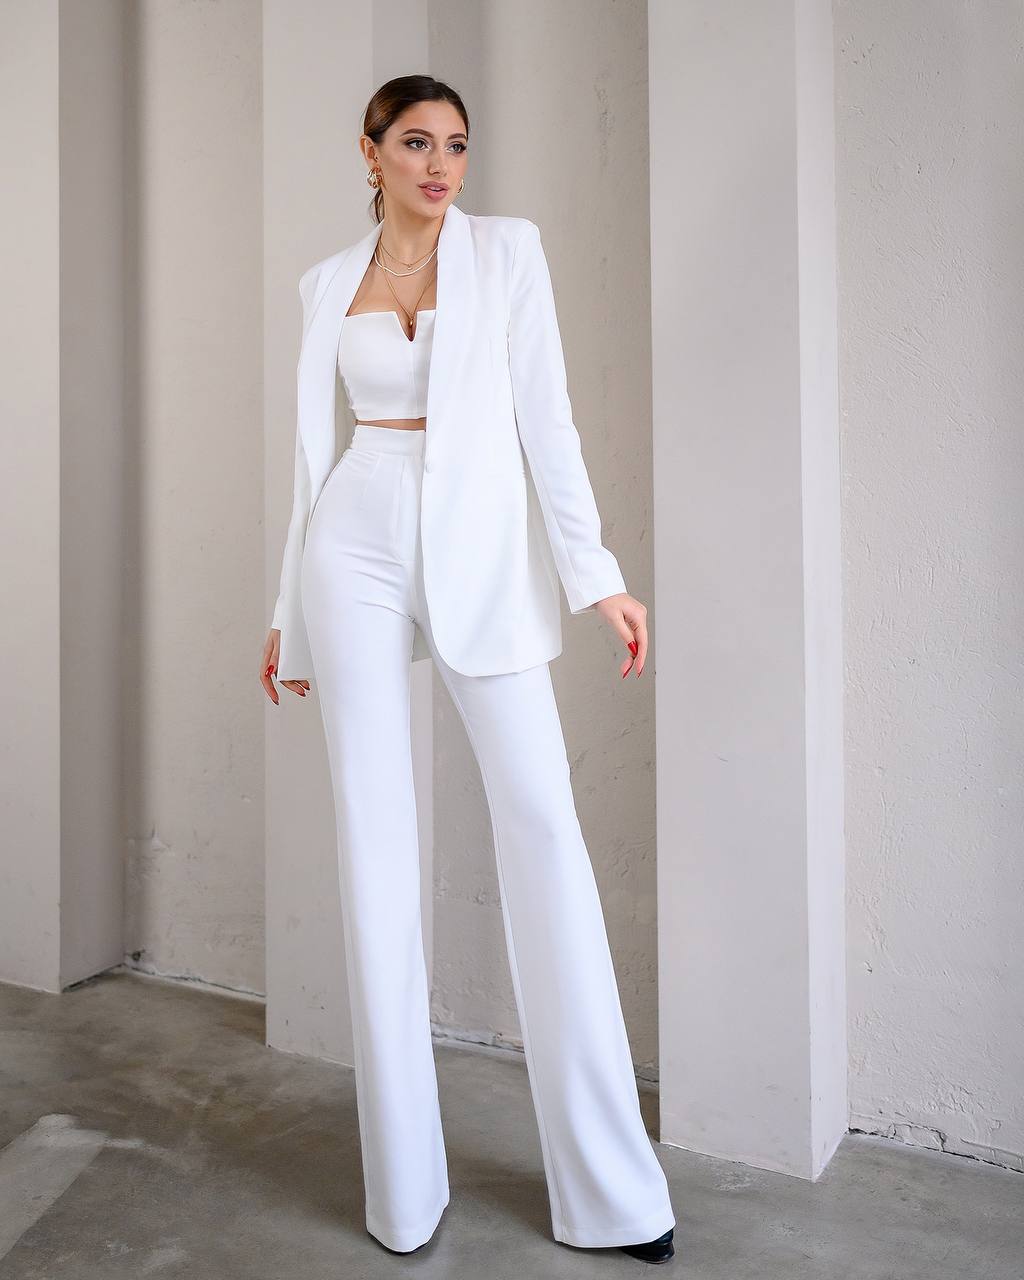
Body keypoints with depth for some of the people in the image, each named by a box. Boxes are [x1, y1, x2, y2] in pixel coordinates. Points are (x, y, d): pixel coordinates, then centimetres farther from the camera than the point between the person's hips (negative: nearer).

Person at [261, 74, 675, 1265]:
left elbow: (543, 408, 1)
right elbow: (316, 443, 13)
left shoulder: (507, 247, 8)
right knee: (375, 832, 1)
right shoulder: (329, 281, 13)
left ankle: (611, 1186, 7)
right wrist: (290, 611, 11)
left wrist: (595, 571, -6)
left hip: (484, 549, -1)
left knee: (543, 821, -6)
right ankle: (404, 1181, 15)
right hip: (358, 550, 2)